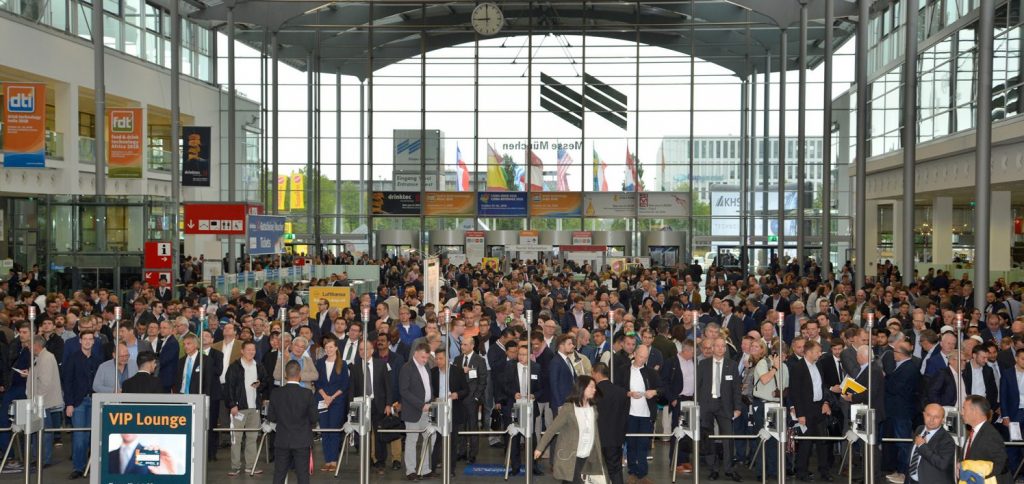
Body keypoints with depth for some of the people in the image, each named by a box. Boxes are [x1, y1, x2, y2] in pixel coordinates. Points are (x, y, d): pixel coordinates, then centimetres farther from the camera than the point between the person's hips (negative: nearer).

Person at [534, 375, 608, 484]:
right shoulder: (568, 408, -14)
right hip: (569, 456, -6)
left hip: (585, 456, 6)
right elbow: (552, 429, -13)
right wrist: (540, 447, -15)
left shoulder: (592, 408, 6)